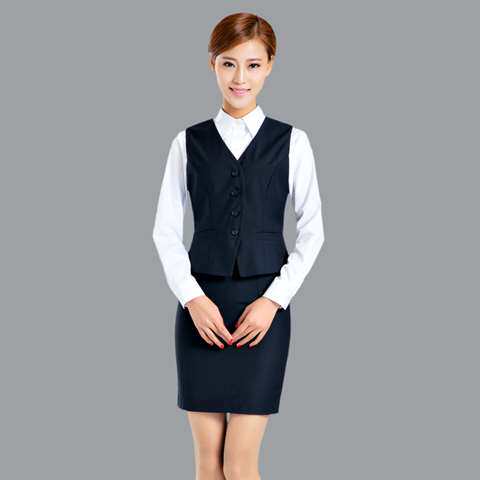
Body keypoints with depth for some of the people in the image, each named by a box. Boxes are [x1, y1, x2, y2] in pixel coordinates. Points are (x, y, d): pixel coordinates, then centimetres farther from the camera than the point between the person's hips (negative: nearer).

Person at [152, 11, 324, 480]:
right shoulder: (189, 142, 5)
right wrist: (193, 298, -7)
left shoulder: (291, 142, 1)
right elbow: (166, 230, 5)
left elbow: (312, 230, 2)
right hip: (200, 305, 2)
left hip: (263, 307, -1)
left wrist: (274, 299, -8)